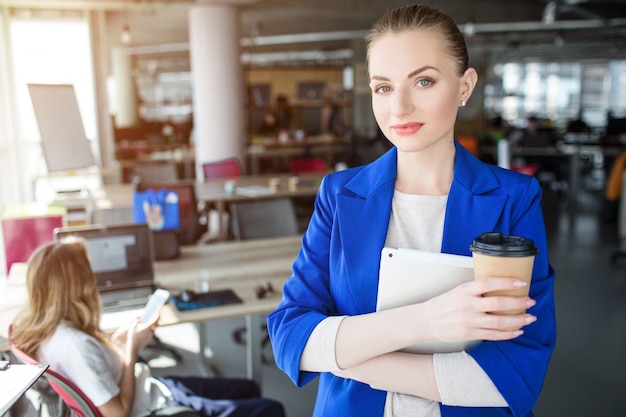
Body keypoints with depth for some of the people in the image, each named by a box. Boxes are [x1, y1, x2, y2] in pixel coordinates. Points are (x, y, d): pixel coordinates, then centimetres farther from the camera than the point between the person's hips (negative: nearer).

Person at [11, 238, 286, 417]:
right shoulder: (75, 345, -34)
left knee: (248, 390, 21)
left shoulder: (44, 328, -5)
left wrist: (117, 341, -3)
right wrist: (132, 349, -19)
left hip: (154, 389, 10)